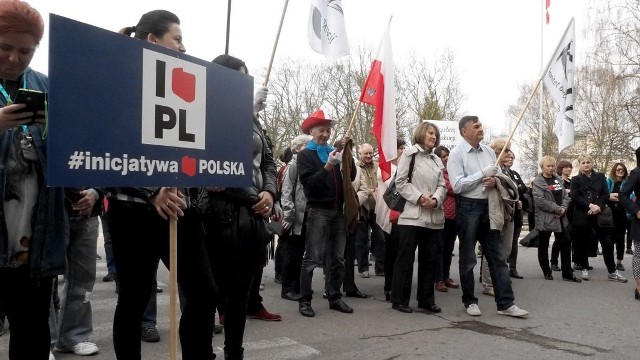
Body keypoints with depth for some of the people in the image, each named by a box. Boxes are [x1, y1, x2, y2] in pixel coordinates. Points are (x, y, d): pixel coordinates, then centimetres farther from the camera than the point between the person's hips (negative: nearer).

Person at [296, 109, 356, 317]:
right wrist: (328, 166, -21)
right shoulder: (305, 154, 1)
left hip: (338, 210, 5)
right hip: (318, 211, -5)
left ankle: (335, 298, 17)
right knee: (312, 258, -4)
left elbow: (351, 177, 9)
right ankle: (304, 300, 2)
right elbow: (309, 183, -11)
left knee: (337, 258, 8)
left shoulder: (334, 151, 15)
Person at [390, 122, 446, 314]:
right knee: (406, 258, -1)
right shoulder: (409, 154, 1)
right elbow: (401, 182, -6)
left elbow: (442, 186, 10)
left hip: (433, 217, 6)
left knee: (429, 259, 10)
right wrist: (419, 197, -17)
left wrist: (436, 199, -10)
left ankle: (426, 299, 20)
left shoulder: (437, 160, 19)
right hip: (412, 215, -6)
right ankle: (399, 300, 7)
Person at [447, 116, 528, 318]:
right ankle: (469, 301, 19)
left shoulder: (488, 151, 10)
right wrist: (483, 173, -16)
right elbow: (457, 186, -17)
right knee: (468, 258, 6)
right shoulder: (456, 154, -8)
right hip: (468, 208, -5)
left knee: (498, 256, 5)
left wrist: (495, 180, -6)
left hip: (488, 207, 6)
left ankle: (506, 303, 10)